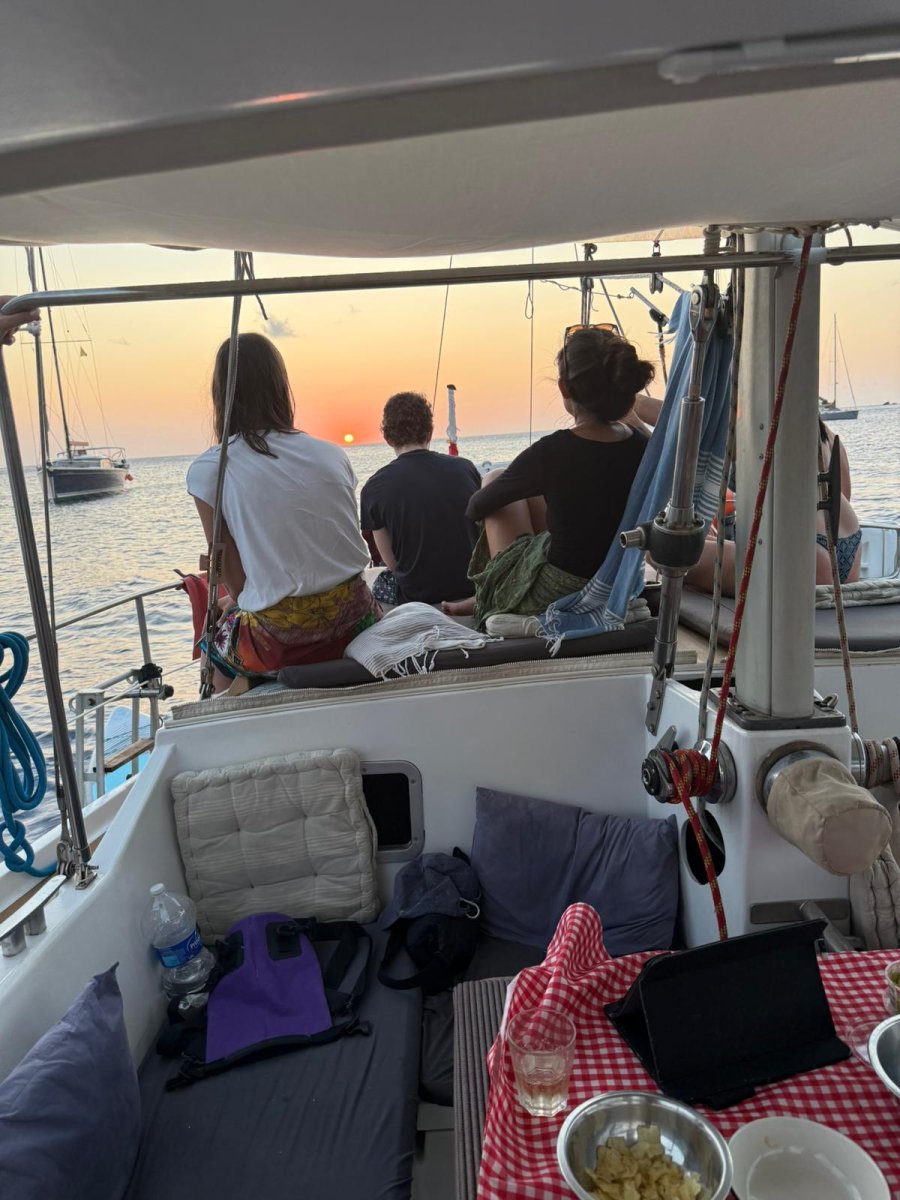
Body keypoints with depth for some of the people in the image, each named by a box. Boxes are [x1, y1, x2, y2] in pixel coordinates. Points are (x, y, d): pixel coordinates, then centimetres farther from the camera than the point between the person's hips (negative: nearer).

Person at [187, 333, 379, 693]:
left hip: (281, 640, -4)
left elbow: (234, 578, -4)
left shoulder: (207, 471, -8)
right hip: (354, 619, 4)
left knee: (218, 635, 29)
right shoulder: (333, 455, 2)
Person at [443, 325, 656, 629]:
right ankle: (482, 598, 35)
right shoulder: (641, 445, -11)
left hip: (550, 599, -6)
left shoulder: (552, 452, -26)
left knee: (496, 479, 14)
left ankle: (488, 599, 30)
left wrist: (474, 504, 13)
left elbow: (477, 507, -8)